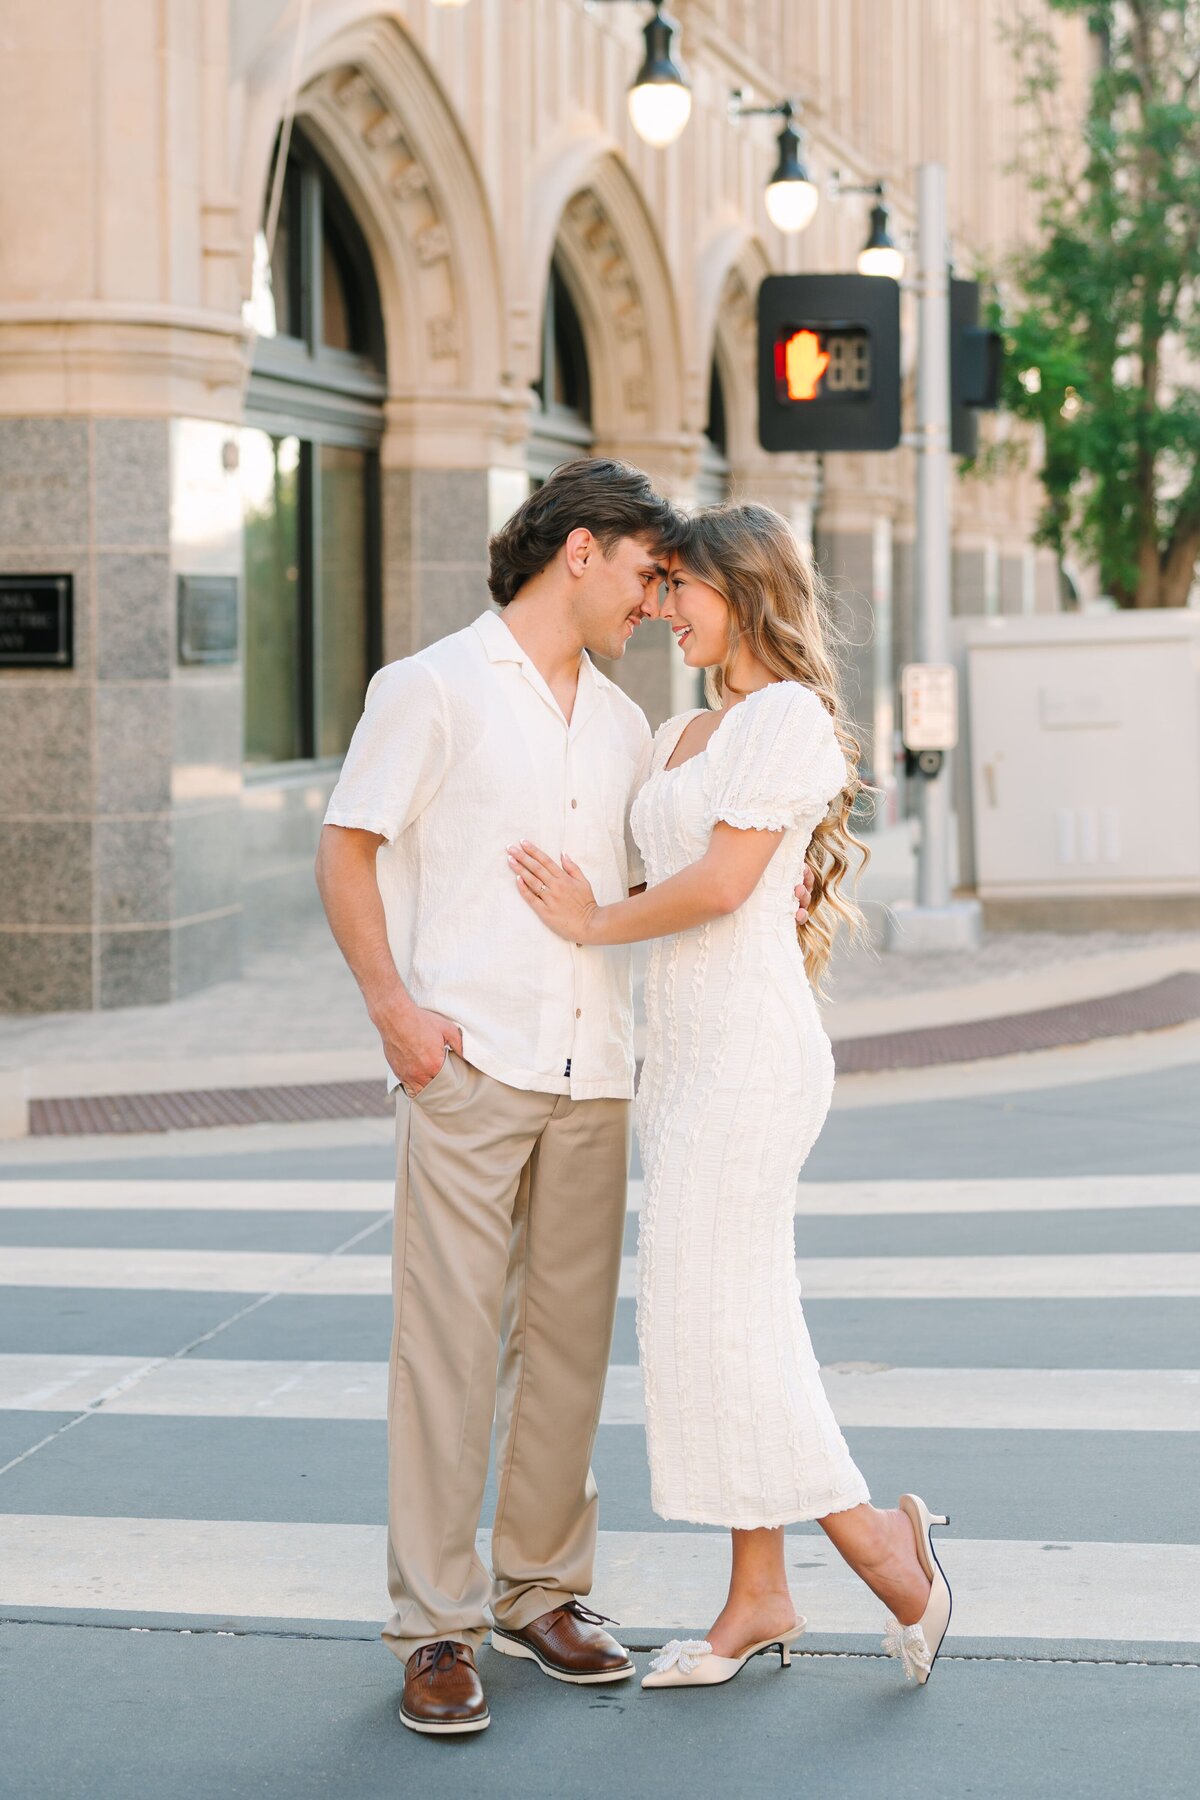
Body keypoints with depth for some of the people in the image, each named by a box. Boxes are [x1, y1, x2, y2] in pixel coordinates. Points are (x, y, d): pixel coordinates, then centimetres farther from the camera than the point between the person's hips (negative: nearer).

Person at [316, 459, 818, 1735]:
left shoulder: (621, 722, 18)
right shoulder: (432, 689, -1)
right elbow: (346, 854, -2)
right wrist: (393, 1006, -13)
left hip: (592, 1073, 6)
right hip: (468, 1061, -6)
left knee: (570, 1333, 8)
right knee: (450, 1336, -6)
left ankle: (540, 1590, 19)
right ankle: (436, 1626, 0)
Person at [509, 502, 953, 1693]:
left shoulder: (788, 716, -9)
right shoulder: (679, 737, 18)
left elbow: (719, 883, -18)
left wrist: (595, 923, -6)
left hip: (747, 1053, -9)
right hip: (681, 1056, 9)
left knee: (714, 1321, -10)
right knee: (726, 1325, 9)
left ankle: (882, 1539, 2)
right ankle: (758, 1599, 14)